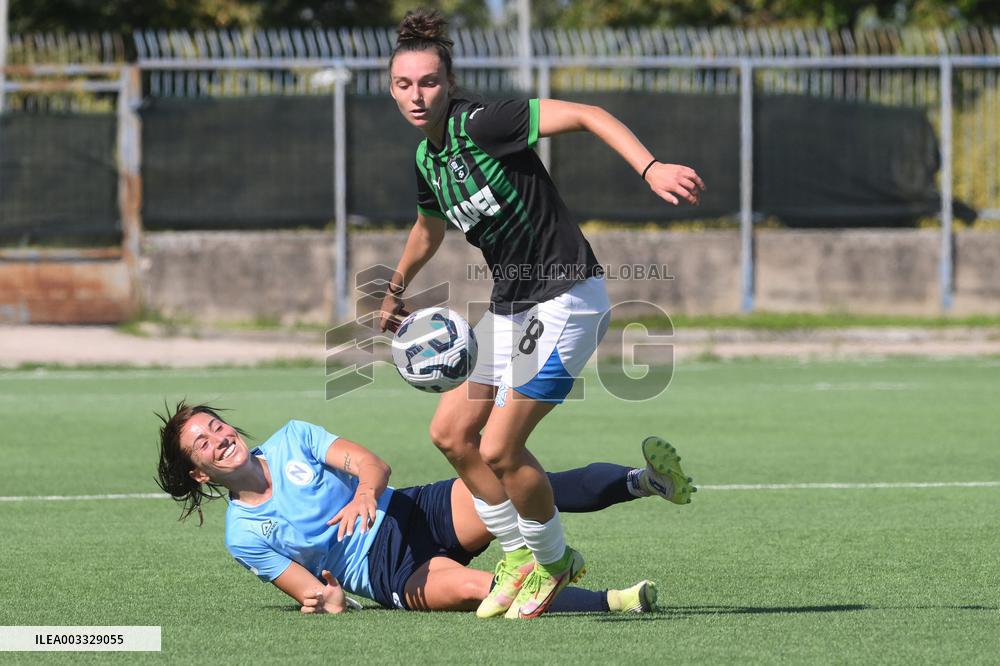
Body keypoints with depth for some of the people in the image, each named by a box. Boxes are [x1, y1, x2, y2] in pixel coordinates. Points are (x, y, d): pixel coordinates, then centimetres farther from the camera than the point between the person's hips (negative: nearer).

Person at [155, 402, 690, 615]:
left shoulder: (291, 440, 9)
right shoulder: (244, 537, 1)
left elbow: (374, 465, -3)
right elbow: (314, 597, -1)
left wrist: (366, 494, -26)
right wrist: (326, 601, -26)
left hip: (415, 512, 4)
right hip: (389, 575, -4)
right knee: (471, 587, -36)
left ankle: (642, 480, -40)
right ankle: (611, 603, -48)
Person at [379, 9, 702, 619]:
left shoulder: (481, 124, -19)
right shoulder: (427, 160, 7)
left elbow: (586, 115, -26)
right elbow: (430, 226, 29)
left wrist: (651, 168, -39)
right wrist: (396, 290, 44)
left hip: (565, 300, -9)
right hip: (510, 308, 9)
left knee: (499, 448, -11)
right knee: (451, 433, 9)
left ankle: (553, 562, 12)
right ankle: (520, 554, 22)